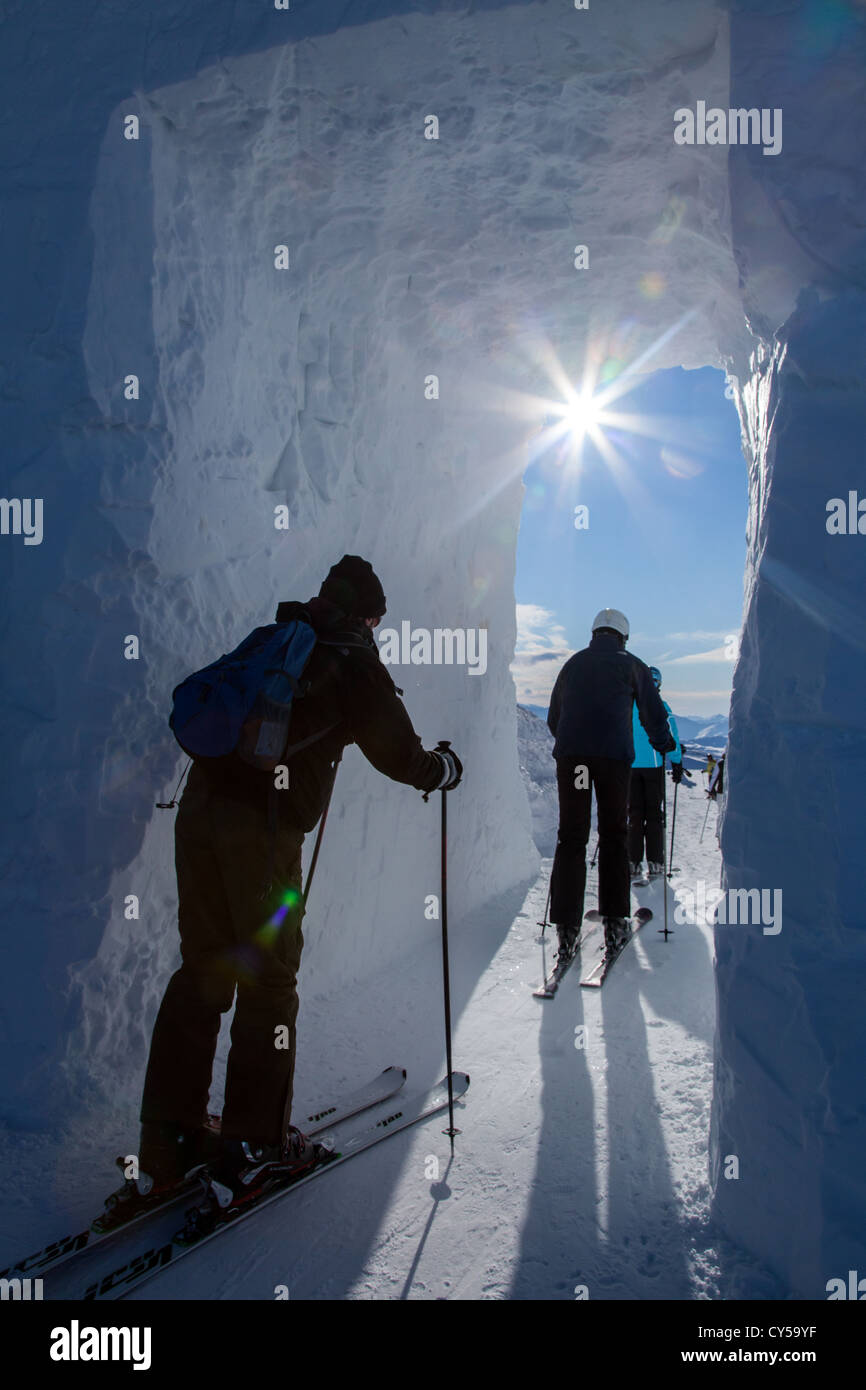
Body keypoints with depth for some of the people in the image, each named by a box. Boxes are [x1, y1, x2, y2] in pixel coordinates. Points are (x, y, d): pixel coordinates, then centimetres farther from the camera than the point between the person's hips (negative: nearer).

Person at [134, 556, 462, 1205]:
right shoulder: (354, 659, 1)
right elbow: (399, 755, 2)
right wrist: (444, 768, 24)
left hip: (200, 804, 6)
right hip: (264, 823, -6)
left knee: (202, 969, 14)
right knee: (268, 979, 6)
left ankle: (168, 1140, 19)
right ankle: (253, 1144, 14)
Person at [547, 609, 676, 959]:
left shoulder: (572, 664, 20)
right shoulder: (631, 665, 12)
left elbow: (553, 718, 25)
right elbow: (654, 715, 12)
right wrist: (665, 746, 30)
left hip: (570, 755, 2)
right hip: (613, 755, -2)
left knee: (570, 837, 3)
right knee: (613, 836, 9)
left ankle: (567, 928, -2)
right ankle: (614, 922, 11)